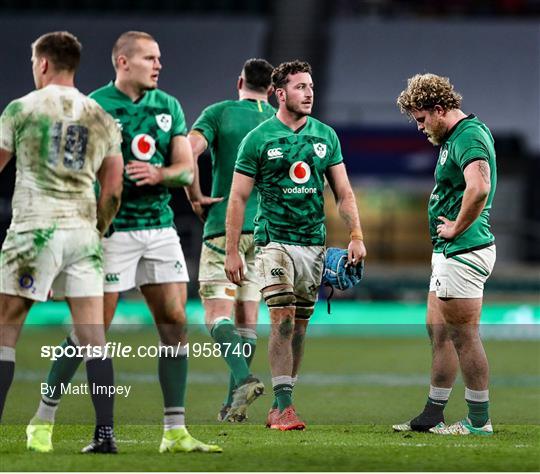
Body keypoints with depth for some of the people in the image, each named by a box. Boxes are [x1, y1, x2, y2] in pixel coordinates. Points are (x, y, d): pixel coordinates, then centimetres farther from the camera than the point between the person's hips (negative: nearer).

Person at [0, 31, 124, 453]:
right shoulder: (102, 119, 10)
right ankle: (105, 432, 0)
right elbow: (113, 190, 11)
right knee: (93, 337, 4)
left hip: (34, 229, -4)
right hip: (83, 232, 4)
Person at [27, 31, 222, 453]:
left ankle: (175, 431, 3)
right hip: (112, 230, -5)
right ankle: (43, 418, 11)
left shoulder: (169, 107, 11)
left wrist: (158, 174, -13)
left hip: (160, 225, 5)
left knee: (175, 322, -1)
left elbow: (187, 170, 7)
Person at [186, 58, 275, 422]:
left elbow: (188, 151, -16)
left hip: (224, 225, -3)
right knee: (247, 317, 9)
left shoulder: (219, 113, 0)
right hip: (265, 230, 4)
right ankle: (233, 405, 9)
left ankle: (243, 378, -29)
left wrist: (196, 197, -6)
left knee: (218, 314, -4)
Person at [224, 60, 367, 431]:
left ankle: (279, 407, 14)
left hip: (314, 243, 4)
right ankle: (284, 405, -16)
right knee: (283, 319, -15)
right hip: (275, 241, -4)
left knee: (300, 326, 6)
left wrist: (356, 236, -2)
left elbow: (343, 192, 10)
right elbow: (238, 198, -2)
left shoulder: (325, 136, 8)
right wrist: (231, 252, -6)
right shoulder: (259, 139, -4)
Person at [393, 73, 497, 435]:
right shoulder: (454, 137, 15)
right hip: (449, 253, 11)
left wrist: (457, 227, -20)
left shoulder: (468, 136, -17)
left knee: (464, 336, -5)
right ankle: (433, 416, 21)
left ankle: (479, 420, 1)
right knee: (439, 332, 15)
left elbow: (479, 188, -34)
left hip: (464, 252, -11)